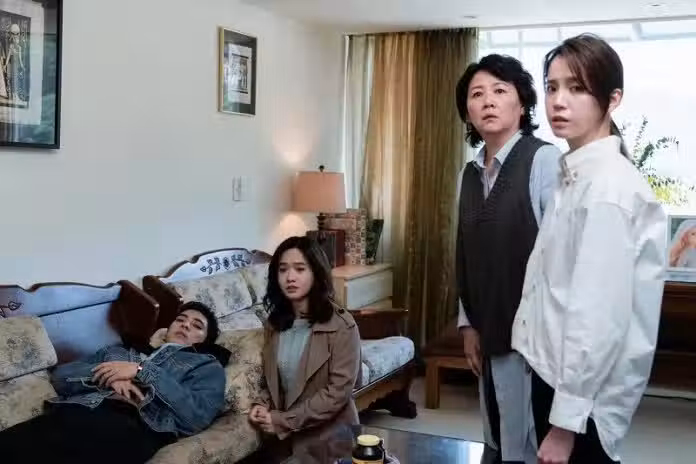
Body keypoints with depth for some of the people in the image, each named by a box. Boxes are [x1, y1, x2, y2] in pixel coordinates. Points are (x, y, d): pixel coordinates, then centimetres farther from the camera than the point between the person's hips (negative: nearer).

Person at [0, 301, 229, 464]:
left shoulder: (206, 365, 22)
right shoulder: (122, 349, 34)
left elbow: (196, 416, 1)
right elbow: (60, 375, 23)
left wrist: (142, 371, -1)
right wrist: (108, 377, 4)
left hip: (131, 425, -4)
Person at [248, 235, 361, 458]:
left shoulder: (341, 325, -16)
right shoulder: (275, 322, 2)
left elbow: (338, 392, -20)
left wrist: (283, 421, -19)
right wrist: (263, 407, -7)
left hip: (328, 437, -5)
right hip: (283, 437, 5)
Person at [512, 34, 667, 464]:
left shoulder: (609, 187, -20)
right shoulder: (575, 176, 8)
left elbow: (599, 316, -23)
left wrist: (567, 420, -20)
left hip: (584, 391, -8)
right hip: (558, 374, 8)